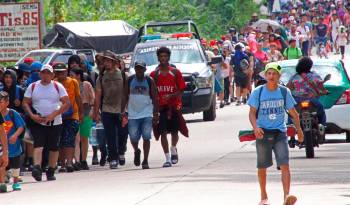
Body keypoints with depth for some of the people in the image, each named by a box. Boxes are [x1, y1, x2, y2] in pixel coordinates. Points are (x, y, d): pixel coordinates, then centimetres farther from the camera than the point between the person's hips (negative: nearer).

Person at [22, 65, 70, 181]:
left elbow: (66, 103, -3)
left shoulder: (58, 87, 3)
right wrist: (32, 115, -12)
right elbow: (25, 103, 6)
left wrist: (53, 115, -14)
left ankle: (51, 172, 16)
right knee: (38, 144, -17)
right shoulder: (32, 87, 7)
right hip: (37, 122, -1)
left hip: (55, 122, 1)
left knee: (54, 147, 5)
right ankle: (37, 168, -29)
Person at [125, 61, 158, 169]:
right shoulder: (130, 80, 3)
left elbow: (155, 98, 2)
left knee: (146, 137, -7)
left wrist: (156, 113, -4)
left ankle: (145, 161, -1)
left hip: (147, 113, -1)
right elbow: (125, 96, 8)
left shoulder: (149, 81, 1)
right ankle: (136, 151, 34)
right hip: (133, 114, 1)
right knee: (133, 138, 1)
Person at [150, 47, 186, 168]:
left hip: (174, 106, 0)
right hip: (160, 107, 0)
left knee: (174, 131, 7)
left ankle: (173, 149, 37)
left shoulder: (175, 73, 2)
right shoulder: (154, 74, 4)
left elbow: (181, 90, 0)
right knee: (163, 133, -7)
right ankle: (167, 158, -4)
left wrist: (170, 96, -16)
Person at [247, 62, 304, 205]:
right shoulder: (258, 92, -2)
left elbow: (293, 112, 12)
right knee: (262, 167, 9)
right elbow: (252, 113, -4)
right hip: (263, 133, 0)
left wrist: (299, 130, 19)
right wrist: (255, 127, -23)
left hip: (280, 132, 0)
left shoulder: (284, 92, 2)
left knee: (284, 165, -14)